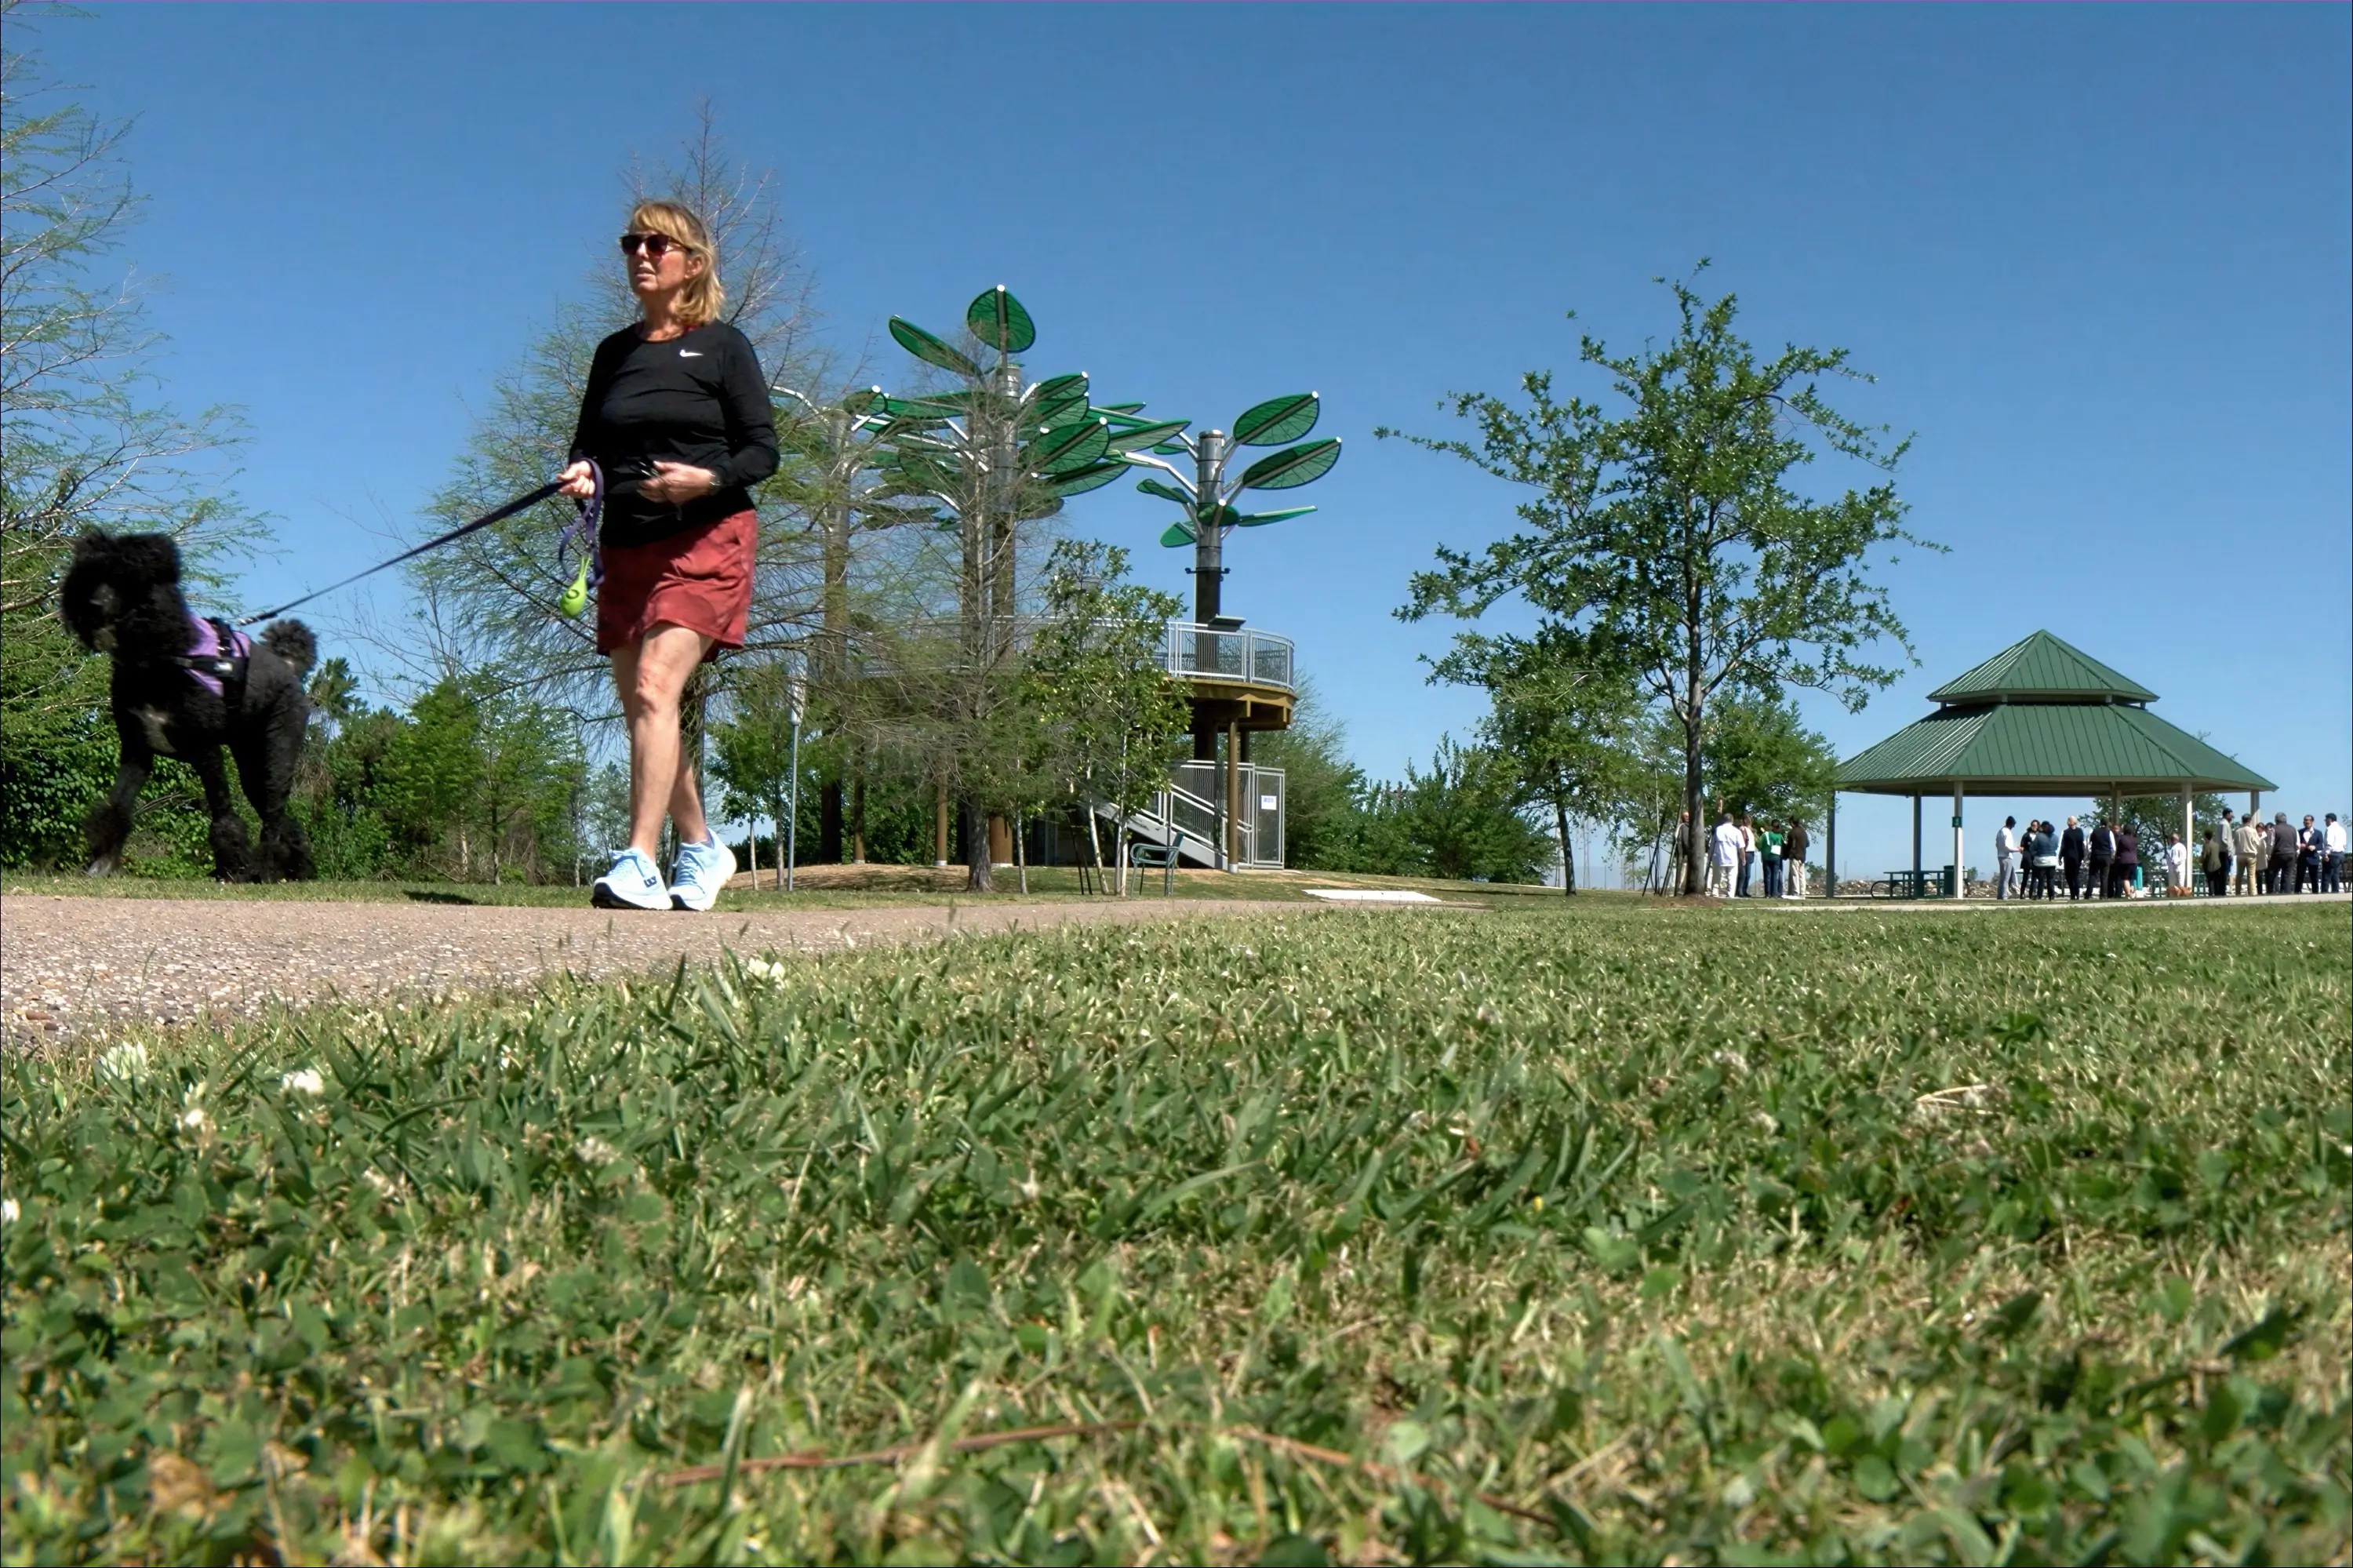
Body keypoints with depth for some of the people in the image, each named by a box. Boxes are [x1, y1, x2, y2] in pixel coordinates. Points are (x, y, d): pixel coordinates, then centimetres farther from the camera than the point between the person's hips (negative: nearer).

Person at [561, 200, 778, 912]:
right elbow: (589, 445, 17)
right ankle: (701, 848, 24)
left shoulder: (723, 347, 1)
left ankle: (639, 863, -23)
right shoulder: (613, 353, 15)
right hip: (627, 546, 6)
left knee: (655, 688, -20)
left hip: (706, 541, -6)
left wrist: (706, 479, -21)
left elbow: (763, 451, -3)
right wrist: (583, 474, -6)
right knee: (638, 706, 8)